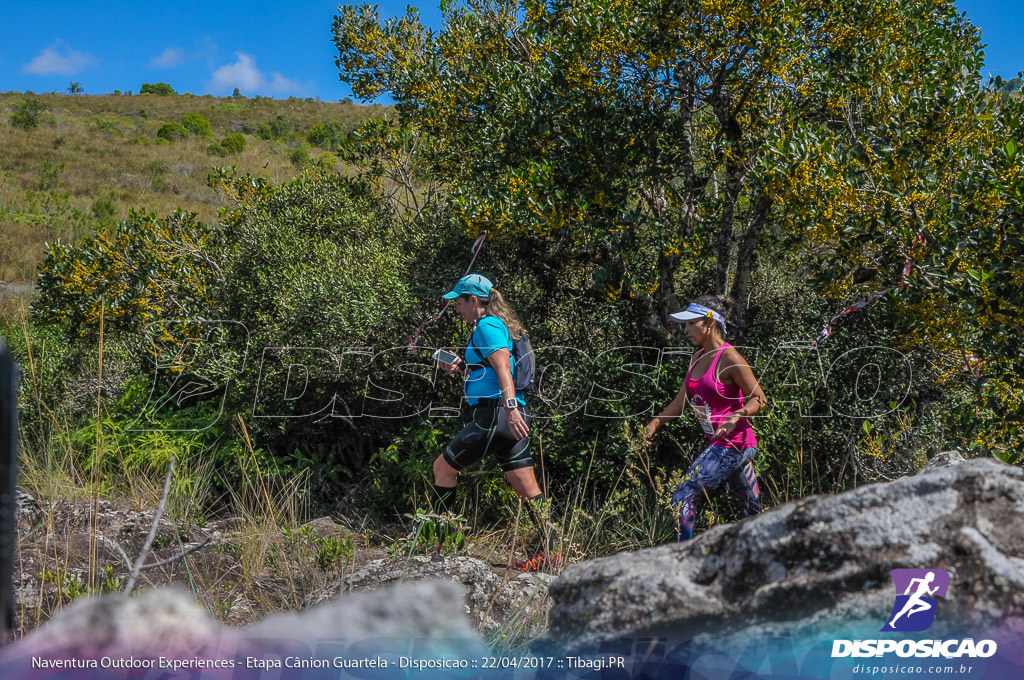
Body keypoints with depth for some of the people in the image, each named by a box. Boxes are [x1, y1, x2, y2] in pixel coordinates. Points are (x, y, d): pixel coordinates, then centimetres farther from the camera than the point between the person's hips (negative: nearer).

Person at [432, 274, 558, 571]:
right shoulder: (497, 324, 22)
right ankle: (548, 553, 1)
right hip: (512, 416, 10)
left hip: (493, 414, -10)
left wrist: (510, 406, -33)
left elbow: (503, 368, -22)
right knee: (528, 488, 5)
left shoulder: (487, 326, -8)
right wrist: (461, 366, 25)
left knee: (443, 467, 5)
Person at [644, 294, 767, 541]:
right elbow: (681, 402, 17)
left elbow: (759, 399, -12)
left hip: (732, 444, -9)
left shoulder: (729, 358, -13)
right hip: (720, 444, 9)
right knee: (753, 514, 16)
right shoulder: (698, 358, 12)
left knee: (684, 498, -12)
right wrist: (655, 422, 5)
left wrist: (736, 417, -28)